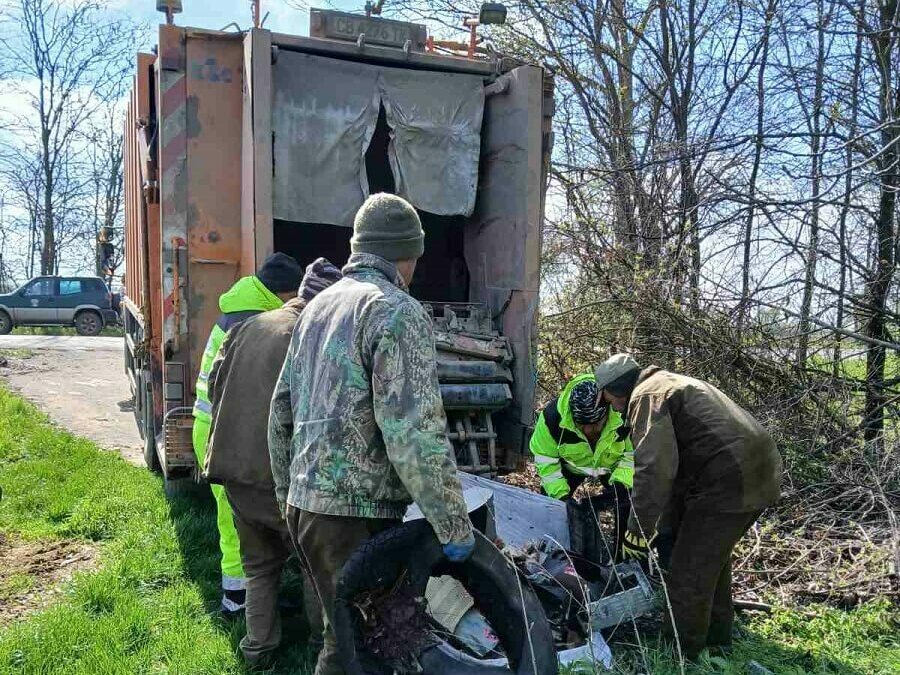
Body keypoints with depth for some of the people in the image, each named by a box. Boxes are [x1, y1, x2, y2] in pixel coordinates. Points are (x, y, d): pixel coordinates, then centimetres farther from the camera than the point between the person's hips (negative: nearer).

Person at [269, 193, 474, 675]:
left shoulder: (317, 306, 12)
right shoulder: (399, 312, -14)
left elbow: (282, 410, 16)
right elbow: (415, 432, -23)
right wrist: (454, 524, -15)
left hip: (303, 504, 8)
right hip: (357, 513, -8)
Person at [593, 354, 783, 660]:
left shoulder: (646, 396, -8)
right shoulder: (669, 384, 24)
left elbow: (655, 467, -23)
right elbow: (675, 462, 27)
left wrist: (638, 529, -17)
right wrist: (666, 525, 30)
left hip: (729, 482, -11)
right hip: (757, 472, 11)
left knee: (688, 574, 1)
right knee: (712, 557, 28)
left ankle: (681, 655, 15)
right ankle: (716, 633, 43)